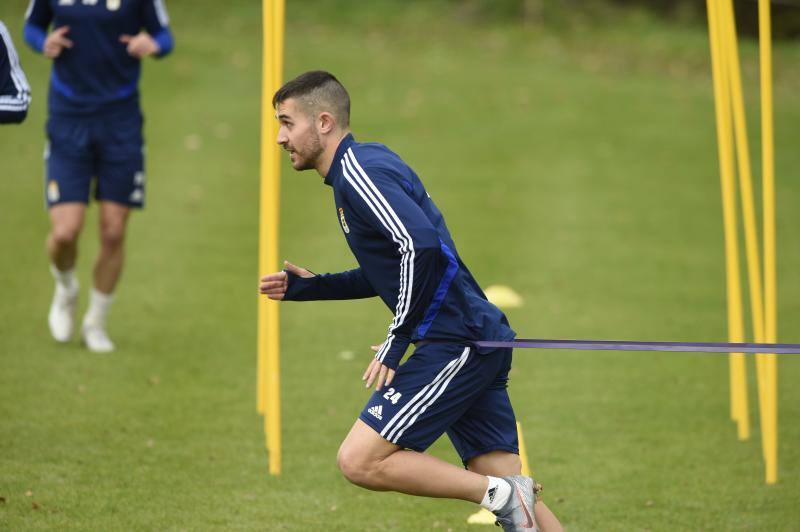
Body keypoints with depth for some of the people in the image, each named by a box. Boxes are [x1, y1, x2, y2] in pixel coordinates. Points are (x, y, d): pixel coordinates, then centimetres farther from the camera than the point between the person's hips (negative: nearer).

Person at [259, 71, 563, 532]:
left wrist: (397, 342, -19)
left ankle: (499, 494, -11)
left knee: (360, 460, -11)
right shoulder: (359, 167, 19)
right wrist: (307, 287, 22)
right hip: (477, 342, 10)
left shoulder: (359, 169, -12)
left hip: (458, 342, -10)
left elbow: (421, 247, -26)